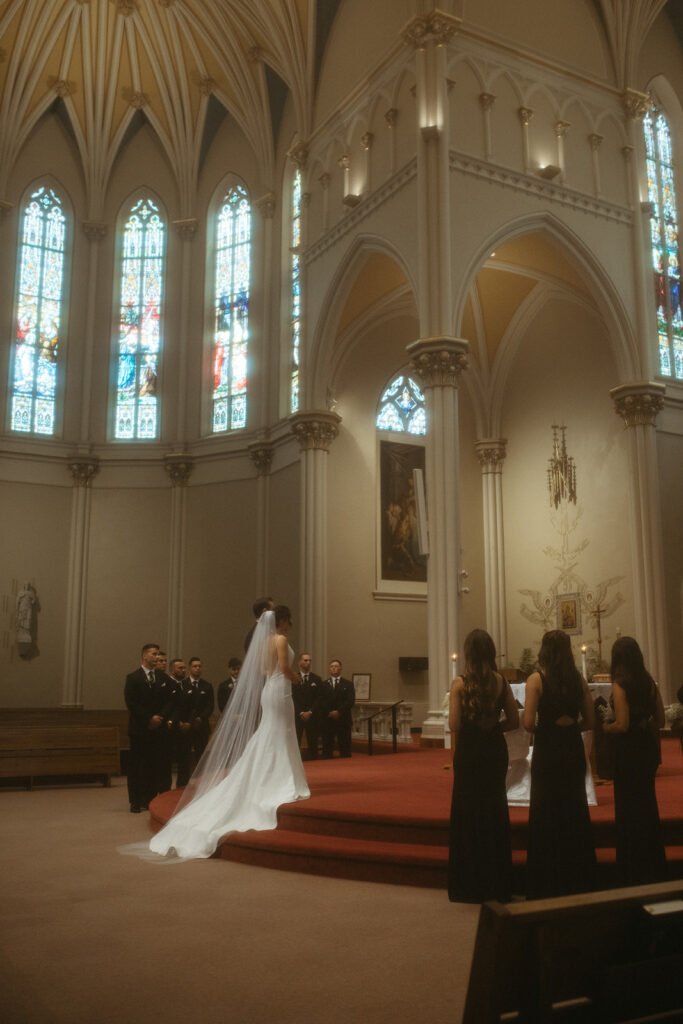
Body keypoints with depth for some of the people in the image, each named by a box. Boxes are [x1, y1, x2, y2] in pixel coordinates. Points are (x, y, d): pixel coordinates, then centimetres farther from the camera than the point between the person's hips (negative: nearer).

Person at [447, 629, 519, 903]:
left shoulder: (459, 683, -12)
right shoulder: (501, 682, -3)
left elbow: (454, 725, -15)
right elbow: (514, 721, -1)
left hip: (468, 752, -3)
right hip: (495, 750, 3)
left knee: (468, 812, 8)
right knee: (495, 811, 14)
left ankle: (469, 886, 14)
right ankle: (496, 885, 21)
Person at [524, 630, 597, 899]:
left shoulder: (536, 680, -11)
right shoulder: (579, 680, 0)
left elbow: (528, 723, -16)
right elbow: (590, 721, 5)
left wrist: (542, 730, 4)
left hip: (547, 752, -3)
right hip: (574, 751, 4)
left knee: (546, 814, 7)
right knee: (575, 811, 14)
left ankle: (547, 886, 13)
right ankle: (578, 882, 24)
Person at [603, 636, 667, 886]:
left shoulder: (620, 685, -16)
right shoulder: (649, 682, 2)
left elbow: (622, 725, -20)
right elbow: (660, 720, 7)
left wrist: (606, 727, -1)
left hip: (628, 750, -6)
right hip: (648, 749, 7)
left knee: (629, 811, 5)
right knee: (648, 805, 18)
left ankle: (633, 876, 13)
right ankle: (655, 871, 30)